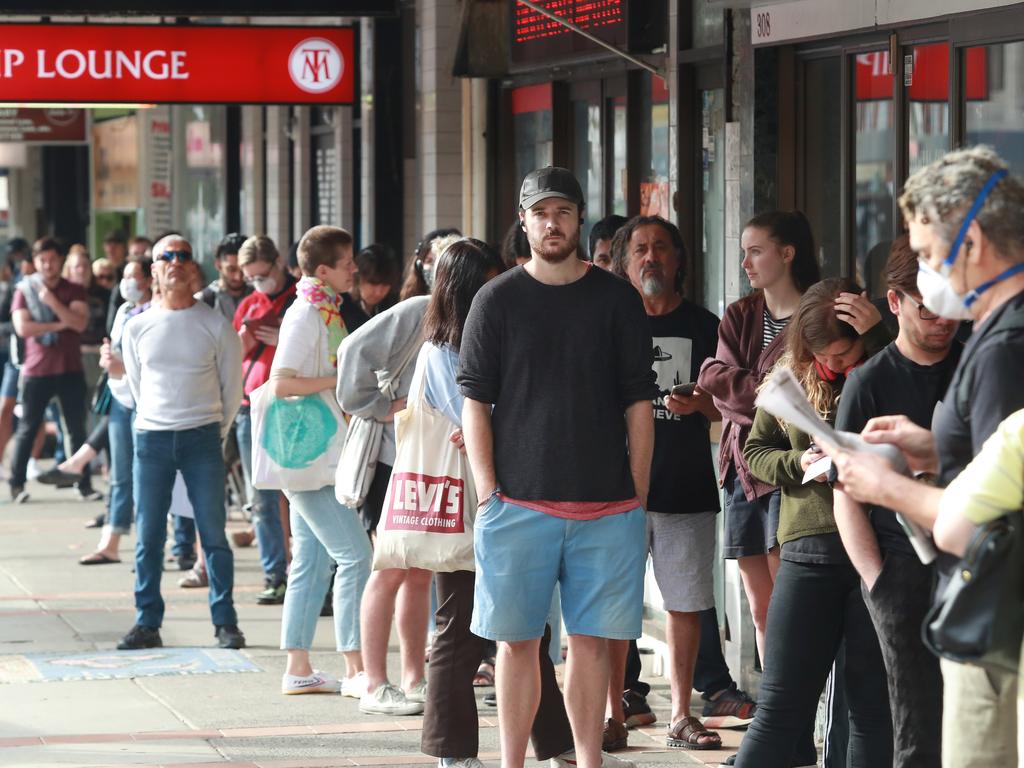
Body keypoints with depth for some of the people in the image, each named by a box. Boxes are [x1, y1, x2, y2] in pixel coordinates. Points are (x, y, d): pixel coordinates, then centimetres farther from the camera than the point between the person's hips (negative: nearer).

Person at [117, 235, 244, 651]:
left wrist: (215, 433, 9)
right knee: (148, 537, 2)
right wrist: (156, 425, 13)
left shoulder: (216, 326, 0)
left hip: (203, 439, -2)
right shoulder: (138, 328, 6)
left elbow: (232, 388, 7)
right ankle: (147, 624, 8)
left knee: (214, 535, -3)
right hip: (151, 440, 2)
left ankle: (225, 622, 3)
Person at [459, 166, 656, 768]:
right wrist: (488, 493, -5)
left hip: (607, 508, 1)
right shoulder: (498, 300, 4)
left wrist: (638, 496, 2)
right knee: (518, 640, 2)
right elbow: (476, 402, 3)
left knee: (592, 640, 3)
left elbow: (639, 403, 7)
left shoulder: (617, 300, 7)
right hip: (520, 502, -1)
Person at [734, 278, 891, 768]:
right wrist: (797, 464, -4)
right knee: (782, 701, 3)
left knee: (875, 706, 5)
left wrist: (878, 338, -20)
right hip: (810, 549, 2)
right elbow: (755, 450, 17)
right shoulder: (791, 377, 8)